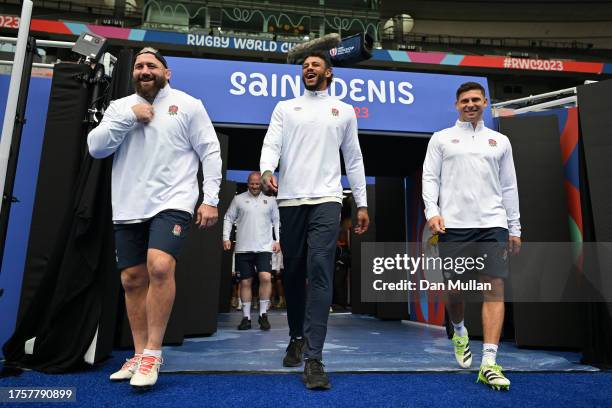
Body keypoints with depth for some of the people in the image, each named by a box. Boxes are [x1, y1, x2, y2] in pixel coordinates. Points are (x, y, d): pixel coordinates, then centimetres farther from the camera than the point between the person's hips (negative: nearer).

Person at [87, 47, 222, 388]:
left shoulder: (187, 104, 3)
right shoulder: (120, 106, 13)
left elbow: (210, 152, -1)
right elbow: (95, 148, 3)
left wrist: (211, 199, -8)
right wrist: (129, 117, -7)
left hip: (172, 202, -5)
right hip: (129, 208, 5)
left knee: (160, 268, -24)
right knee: (133, 280, 7)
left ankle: (153, 353, -7)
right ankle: (140, 355, 21)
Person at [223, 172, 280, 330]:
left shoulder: (270, 200, 10)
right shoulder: (238, 199, 8)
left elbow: (277, 221, 14)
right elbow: (228, 218, 10)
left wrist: (277, 241, 5)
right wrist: (226, 237, 0)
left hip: (264, 247, 0)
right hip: (243, 248, 1)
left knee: (266, 277, -16)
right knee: (245, 282, 5)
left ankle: (263, 314, -1)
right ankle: (246, 317, 15)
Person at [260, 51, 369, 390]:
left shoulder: (344, 111, 16)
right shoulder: (284, 108, 16)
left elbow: (353, 159, 15)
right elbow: (271, 144, 2)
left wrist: (362, 203, 9)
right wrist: (267, 171, -21)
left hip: (326, 199, -1)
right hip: (291, 200, 2)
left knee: (319, 272, -16)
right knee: (293, 273, 8)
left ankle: (313, 358, -16)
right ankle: (297, 337, 28)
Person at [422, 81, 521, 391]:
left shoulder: (500, 141, 17)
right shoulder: (441, 139, 11)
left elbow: (509, 187, 16)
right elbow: (430, 177, 3)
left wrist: (514, 228, 13)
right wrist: (432, 211, -12)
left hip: (492, 223, 2)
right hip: (453, 225, -1)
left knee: (494, 287, -8)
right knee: (454, 288, 4)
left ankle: (489, 364, -4)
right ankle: (459, 332, 35)